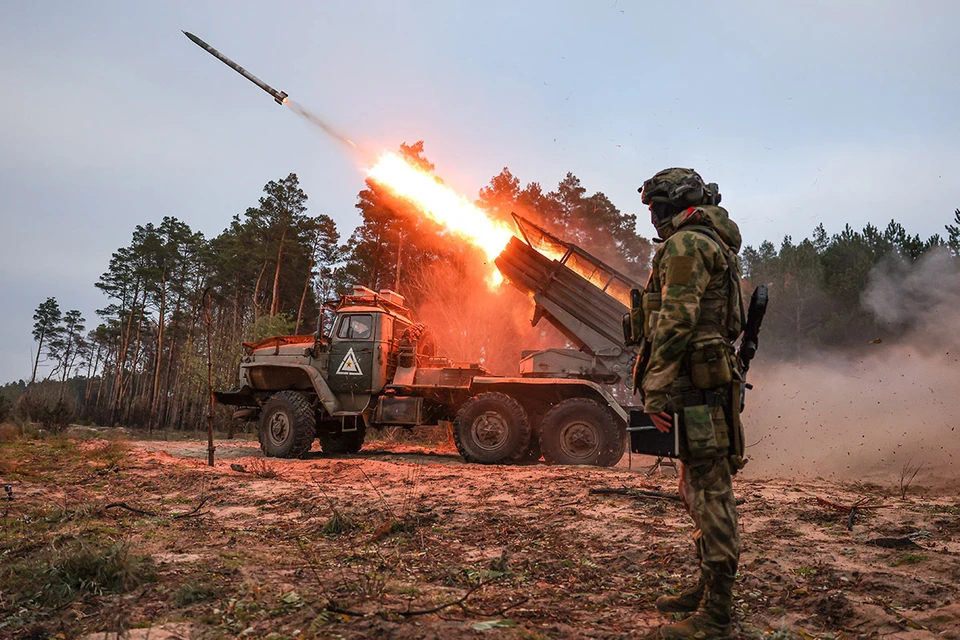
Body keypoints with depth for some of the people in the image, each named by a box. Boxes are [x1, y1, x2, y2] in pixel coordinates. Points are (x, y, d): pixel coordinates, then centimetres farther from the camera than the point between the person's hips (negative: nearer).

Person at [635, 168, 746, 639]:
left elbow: (675, 322, -20)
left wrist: (656, 390, -19)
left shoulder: (685, 245, -10)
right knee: (701, 490, 17)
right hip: (712, 382, 11)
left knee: (709, 491, -7)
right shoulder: (717, 246, 23)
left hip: (695, 386, -11)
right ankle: (708, 590, 28)